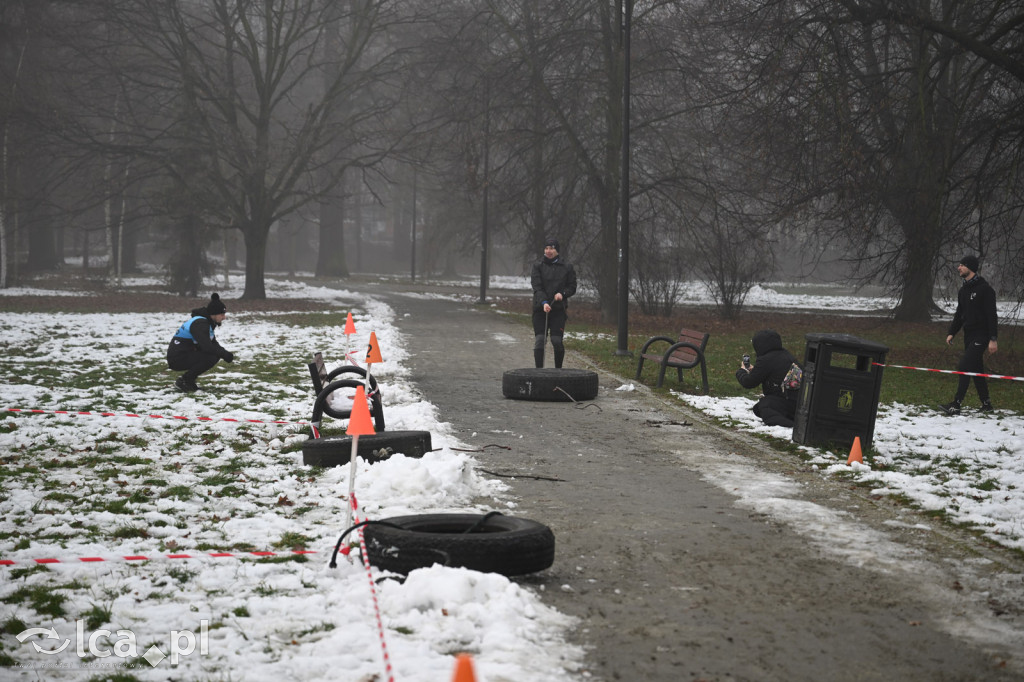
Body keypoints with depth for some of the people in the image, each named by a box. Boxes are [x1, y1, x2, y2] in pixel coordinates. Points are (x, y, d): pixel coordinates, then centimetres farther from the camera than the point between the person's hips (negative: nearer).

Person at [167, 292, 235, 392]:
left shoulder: (206, 322, 13)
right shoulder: (200, 324, -20)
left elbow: (213, 343, 15)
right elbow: (206, 347, -30)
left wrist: (226, 354, -4)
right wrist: (226, 355, -20)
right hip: (177, 359, -10)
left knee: (215, 355, 7)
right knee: (211, 357, -23)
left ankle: (189, 380, 9)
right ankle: (183, 381, -12)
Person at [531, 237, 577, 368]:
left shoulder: (566, 268, 7)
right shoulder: (538, 267, 5)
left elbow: (572, 287, 11)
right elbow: (537, 287, -6)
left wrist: (563, 293, -11)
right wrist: (543, 302, -21)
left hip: (559, 309, 0)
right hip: (540, 308, 0)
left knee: (557, 341, -5)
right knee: (539, 340, -7)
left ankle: (558, 369, 13)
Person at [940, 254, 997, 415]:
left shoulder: (984, 289, -11)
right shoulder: (963, 290, 14)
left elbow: (991, 315, -14)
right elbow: (959, 314, 21)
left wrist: (993, 339, -19)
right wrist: (951, 333, 10)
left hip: (981, 335, -8)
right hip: (968, 335, 8)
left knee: (965, 366, -15)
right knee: (977, 369, 11)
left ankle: (956, 405, -17)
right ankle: (986, 404, 19)